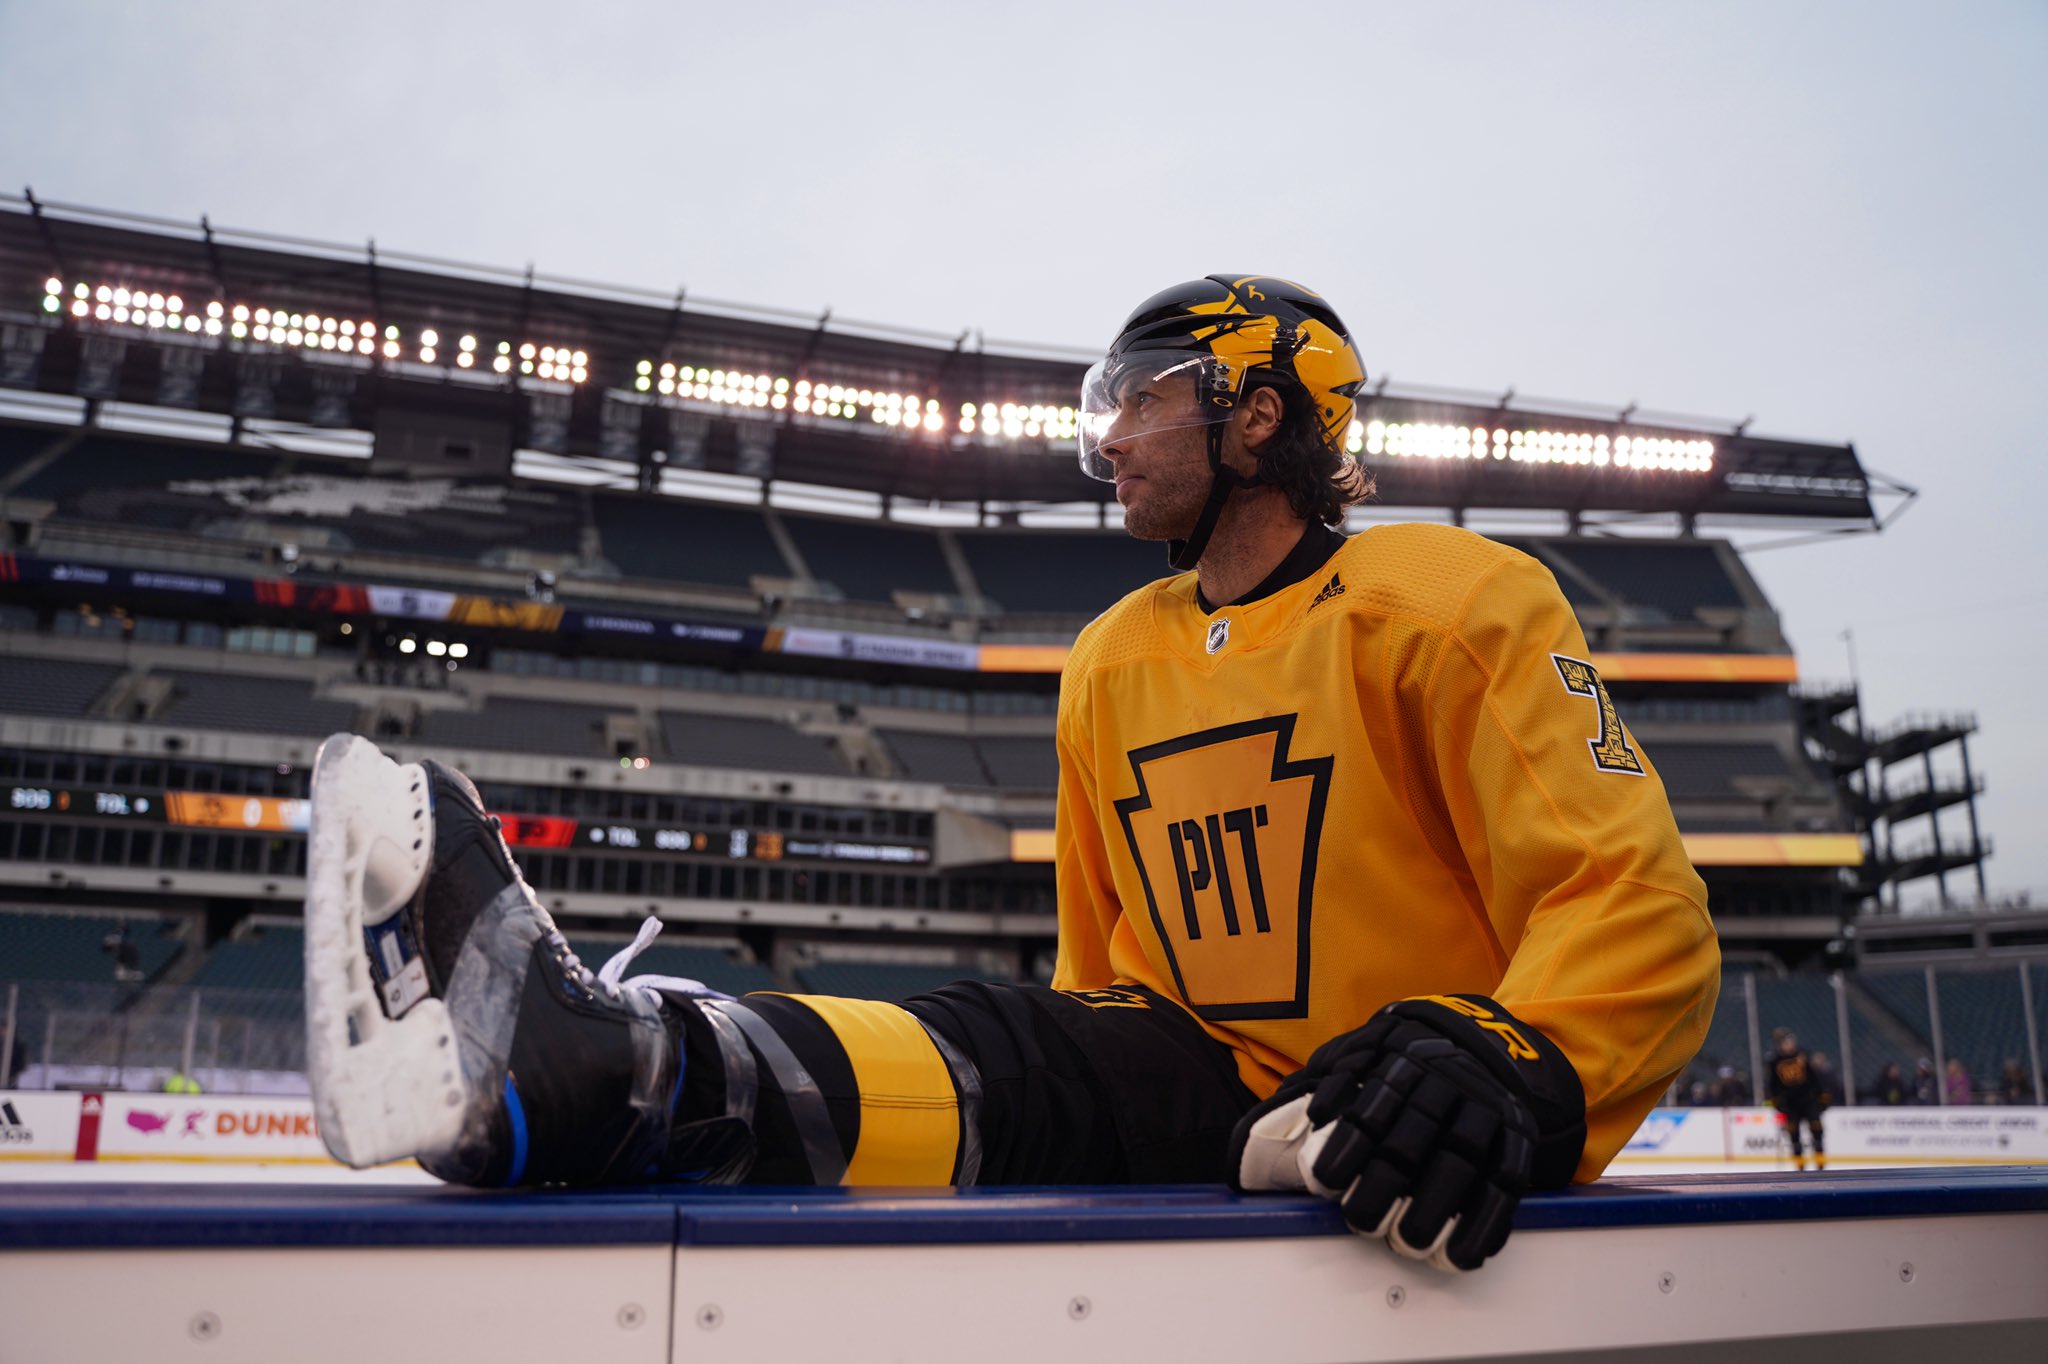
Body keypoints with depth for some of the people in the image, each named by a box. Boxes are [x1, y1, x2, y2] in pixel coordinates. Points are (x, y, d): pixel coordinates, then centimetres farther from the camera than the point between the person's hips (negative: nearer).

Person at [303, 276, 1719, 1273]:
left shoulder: (1452, 604, -6)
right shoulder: (1112, 663, 15)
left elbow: (1637, 905, -16)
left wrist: (1514, 1067, -34)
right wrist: (1075, 1087, 9)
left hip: (1399, 1138, -6)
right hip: (1214, 1094, 6)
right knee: (1007, 1054, -24)